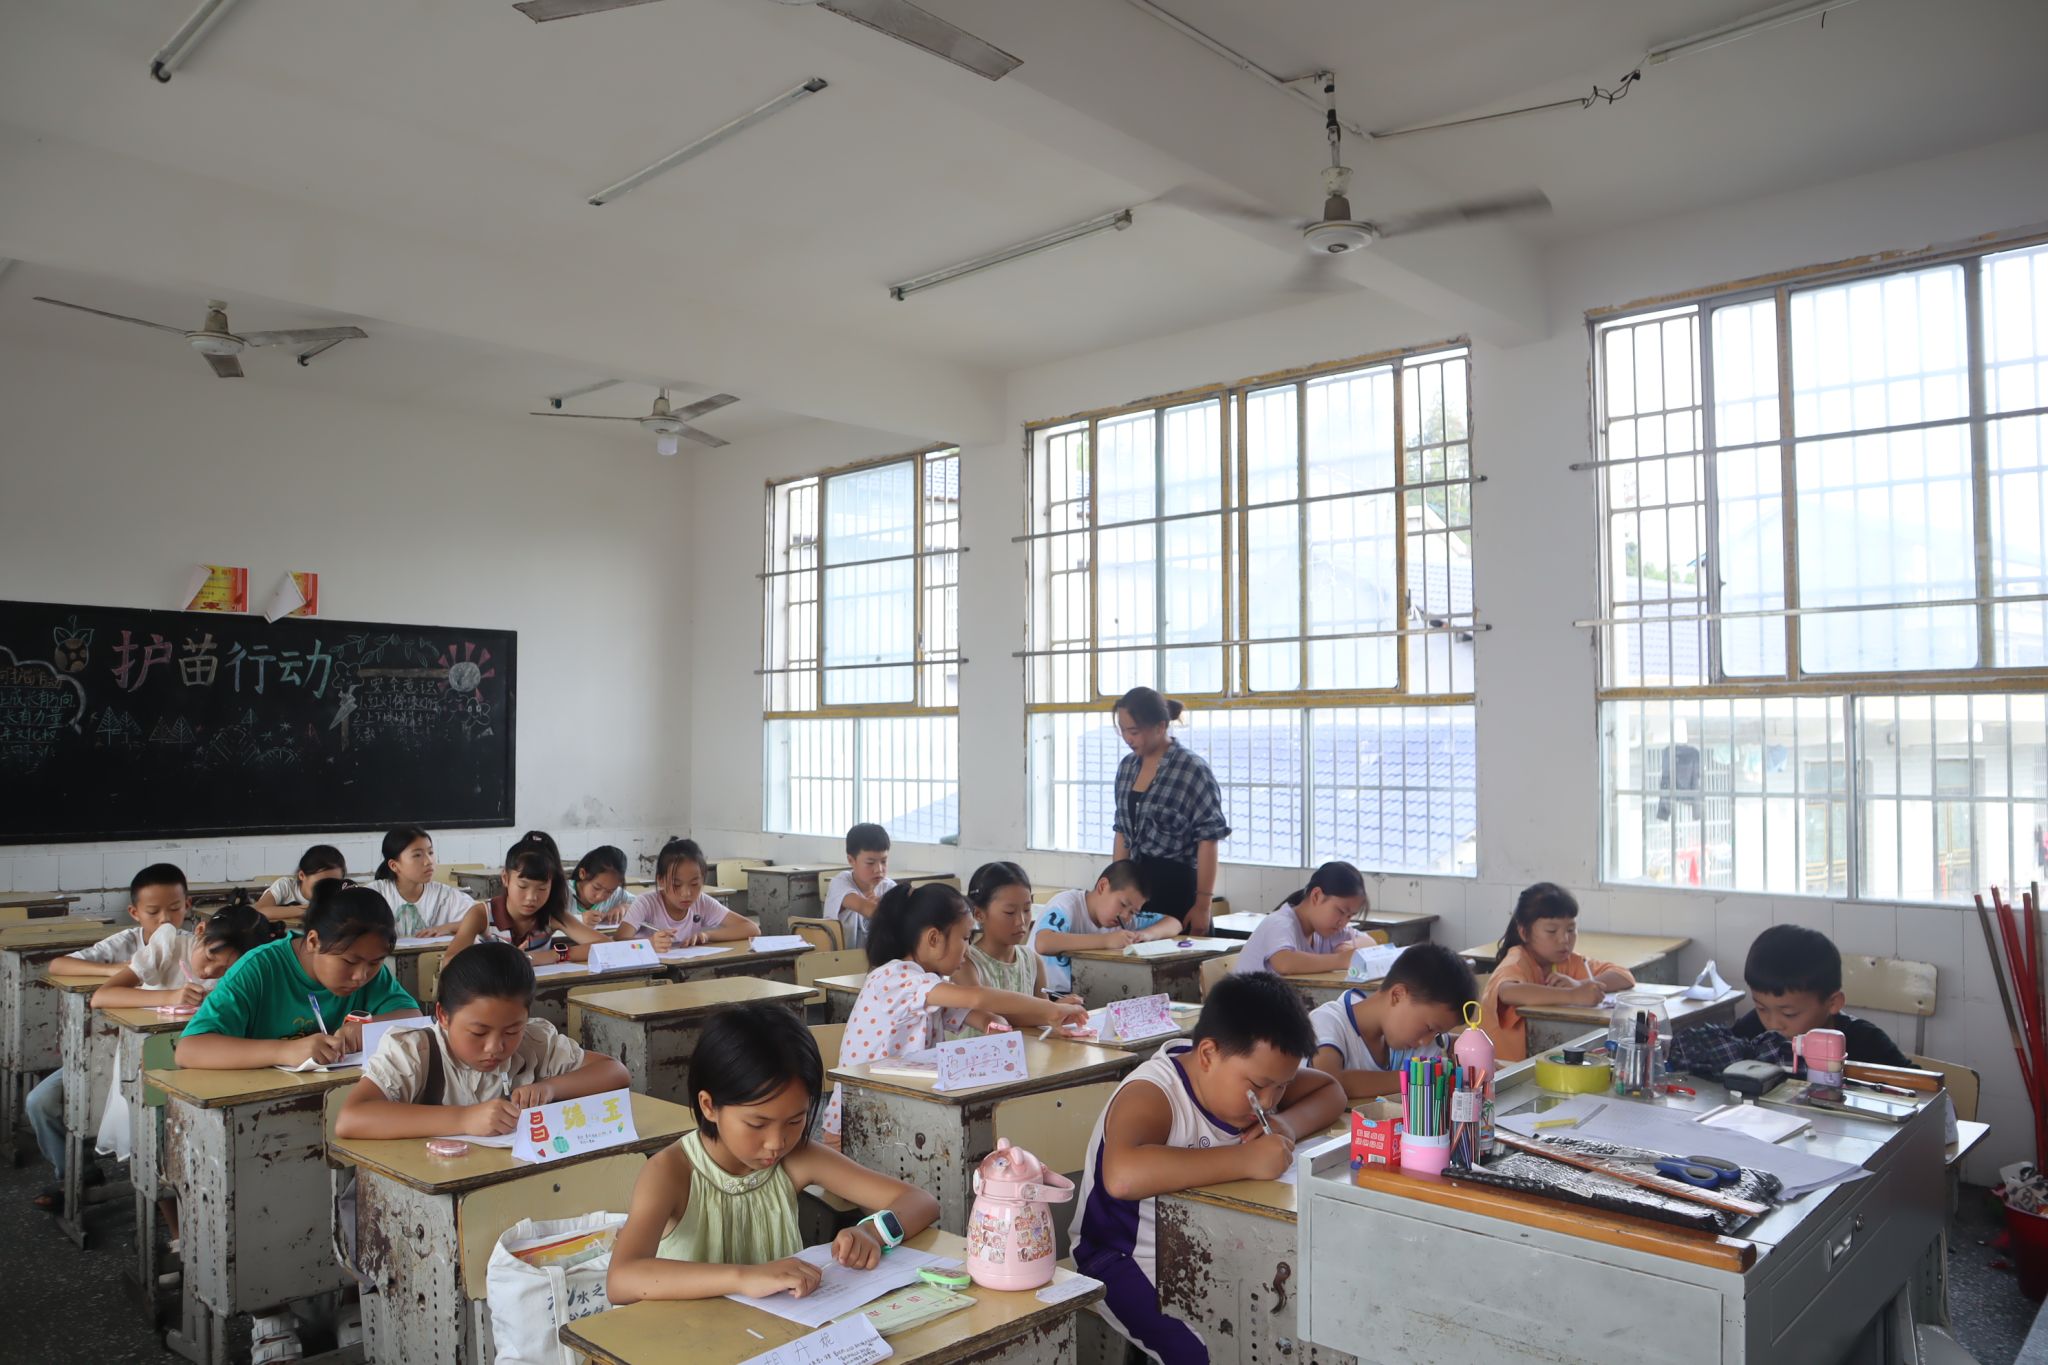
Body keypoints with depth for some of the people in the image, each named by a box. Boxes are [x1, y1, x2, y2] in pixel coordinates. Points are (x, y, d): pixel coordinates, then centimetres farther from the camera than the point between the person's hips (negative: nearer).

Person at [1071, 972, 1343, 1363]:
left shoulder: (1243, 1070, -3)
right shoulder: (1151, 1095, -28)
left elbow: (1330, 1091, 7)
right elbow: (1123, 1176, -47)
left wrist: (1287, 1125, -16)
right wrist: (1248, 1160, -43)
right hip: (1130, 1261, -7)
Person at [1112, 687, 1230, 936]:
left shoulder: (1192, 770, -13)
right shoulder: (1127, 767, 7)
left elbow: (1208, 841, -13)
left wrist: (1202, 905, -14)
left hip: (1178, 886, -6)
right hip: (1136, 885, 6)